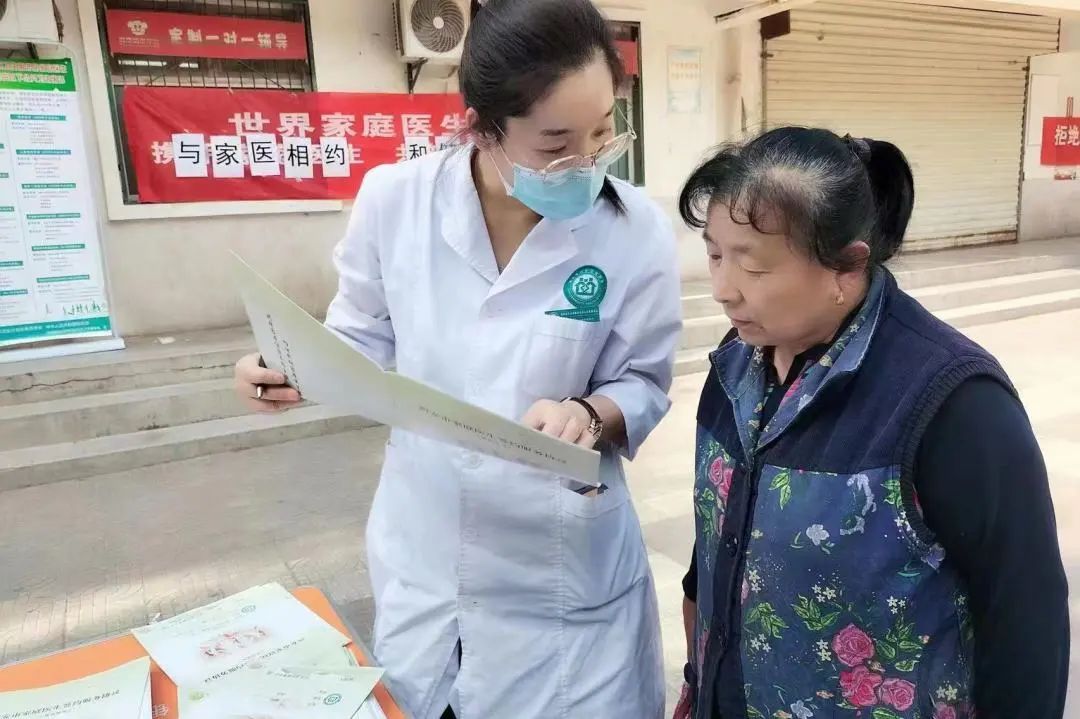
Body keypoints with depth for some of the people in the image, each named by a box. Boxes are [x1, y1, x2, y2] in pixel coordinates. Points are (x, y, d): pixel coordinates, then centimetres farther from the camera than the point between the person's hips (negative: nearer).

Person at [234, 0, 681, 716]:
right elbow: (366, 345, 2)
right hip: (421, 556, 2)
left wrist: (588, 414, -25)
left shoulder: (638, 230, -16)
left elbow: (644, 386, -5)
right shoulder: (394, 199, -12)